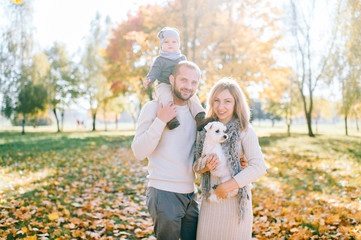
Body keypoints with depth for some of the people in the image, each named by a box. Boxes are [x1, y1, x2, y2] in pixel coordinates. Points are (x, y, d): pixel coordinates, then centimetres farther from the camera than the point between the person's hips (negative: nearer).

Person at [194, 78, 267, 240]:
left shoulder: (244, 130, -7)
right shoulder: (205, 129, 5)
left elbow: (259, 168, -15)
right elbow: (196, 164, 10)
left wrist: (227, 186, -18)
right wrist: (204, 167, -13)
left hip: (236, 200, -3)